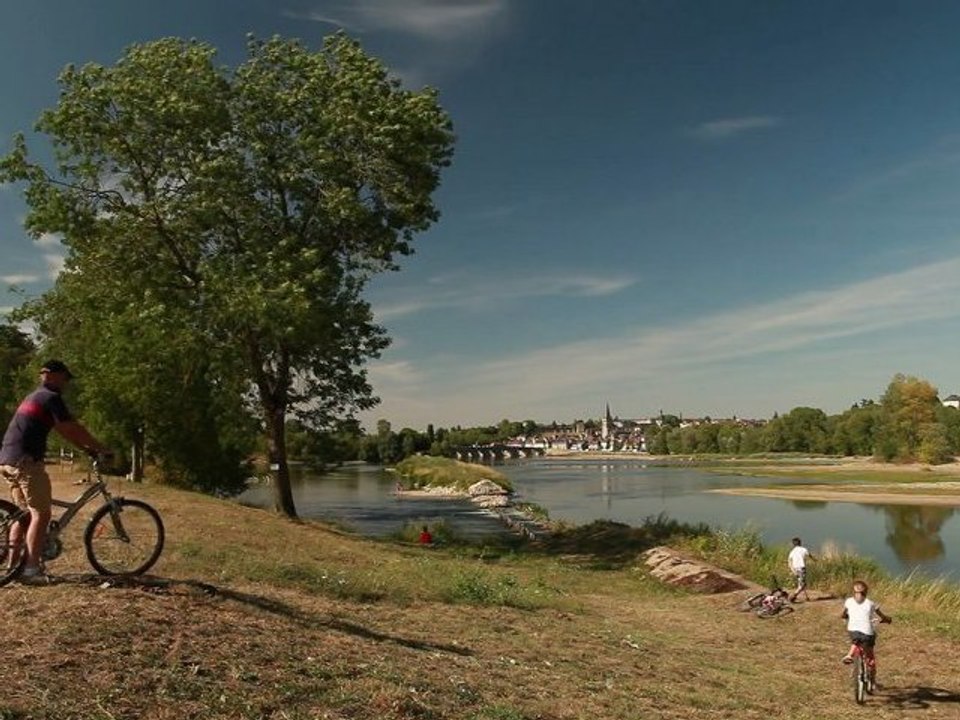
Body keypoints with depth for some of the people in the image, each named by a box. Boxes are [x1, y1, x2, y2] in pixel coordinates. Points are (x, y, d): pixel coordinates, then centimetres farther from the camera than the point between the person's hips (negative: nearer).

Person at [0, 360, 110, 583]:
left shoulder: (35, 397, 23)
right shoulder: (51, 398, -9)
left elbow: (63, 430, 24)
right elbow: (73, 429, -12)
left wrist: (87, 447, 23)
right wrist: (101, 448, -3)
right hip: (26, 461, -10)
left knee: (24, 513, 18)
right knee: (41, 514, -6)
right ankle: (32, 568, -7)